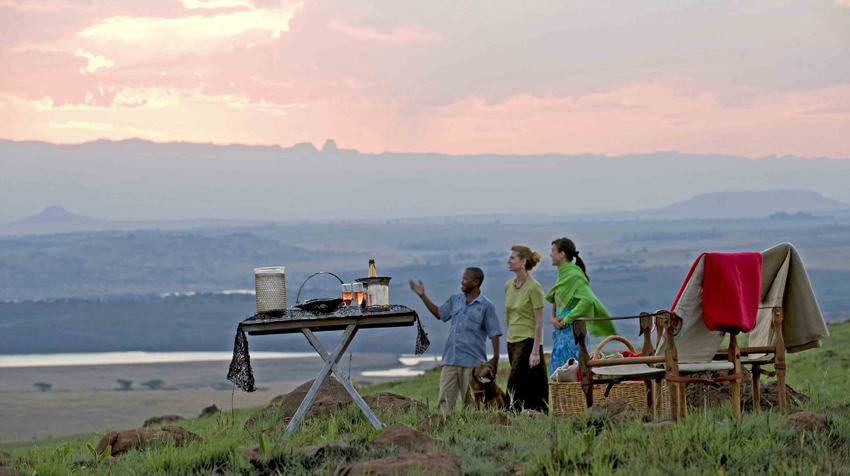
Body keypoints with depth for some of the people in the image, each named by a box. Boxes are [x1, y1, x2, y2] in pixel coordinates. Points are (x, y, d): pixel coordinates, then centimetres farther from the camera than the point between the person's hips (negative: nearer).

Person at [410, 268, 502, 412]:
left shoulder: (486, 306, -4)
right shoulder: (455, 300, 11)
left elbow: (494, 333, -4)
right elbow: (439, 313, 25)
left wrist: (495, 358, -11)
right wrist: (423, 296, 20)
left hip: (472, 362, -5)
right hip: (450, 360, 5)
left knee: (471, 402, 2)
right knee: (445, 400, 0)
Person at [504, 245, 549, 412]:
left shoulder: (533, 287, -12)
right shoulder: (509, 286, 10)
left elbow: (539, 321, -13)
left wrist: (535, 351, -17)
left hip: (528, 341, -7)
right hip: (513, 342, 7)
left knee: (515, 386, -10)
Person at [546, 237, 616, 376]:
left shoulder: (574, 275, -12)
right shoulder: (563, 274, 16)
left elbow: (588, 299, -26)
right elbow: (554, 306, 19)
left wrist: (567, 318, -21)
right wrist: (553, 318, -3)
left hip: (572, 332, -9)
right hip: (561, 332, 9)